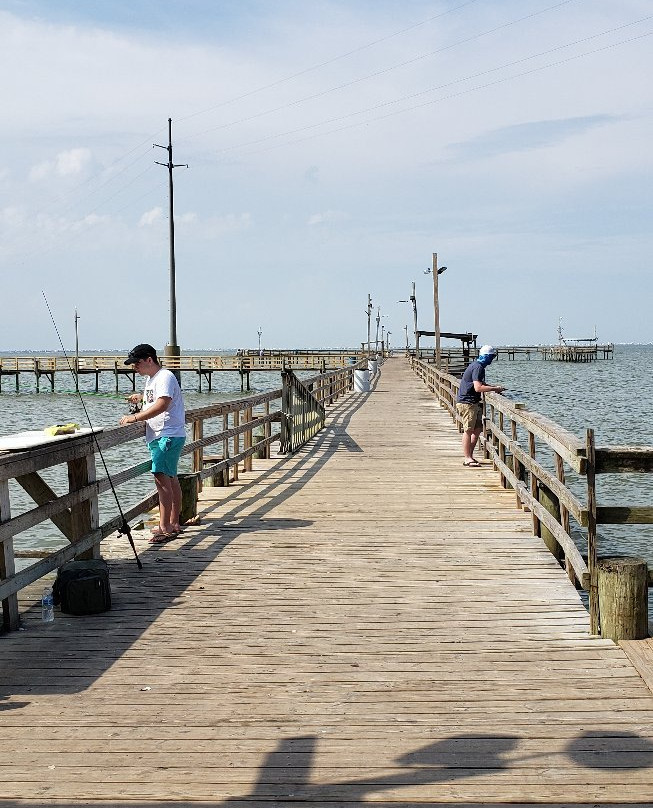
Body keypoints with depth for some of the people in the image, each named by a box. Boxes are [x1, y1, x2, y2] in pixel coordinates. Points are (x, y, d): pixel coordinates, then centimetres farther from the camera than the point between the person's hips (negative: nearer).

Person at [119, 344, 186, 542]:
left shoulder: (165, 377, -14)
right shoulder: (151, 379, 18)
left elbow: (162, 404, -29)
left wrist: (134, 418, -29)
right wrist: (141, 397, 18)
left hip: (169, 435, -11)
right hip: (158, 435, 11)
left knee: (161, 476, -18)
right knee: (170, 478, 15)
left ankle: (165, 528, -21)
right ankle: (174, 524, 23)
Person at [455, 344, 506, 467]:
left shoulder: (477, 365, 15)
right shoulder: (478, 367, -17)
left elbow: (480, 384, 26)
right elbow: (478, 388, -26)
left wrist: (492, 386, 12)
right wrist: (494, 389, -18)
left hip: (473, 402, 10)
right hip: (467, 403, -10)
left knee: (478, 429, 12)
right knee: (468, 430, -7)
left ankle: (469, 455, 18)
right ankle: (467, 458, -3)